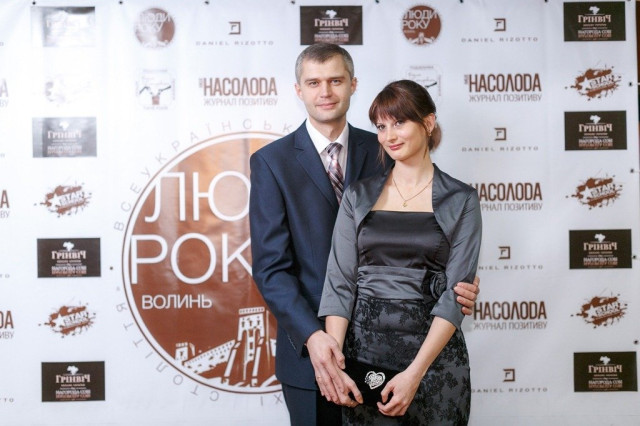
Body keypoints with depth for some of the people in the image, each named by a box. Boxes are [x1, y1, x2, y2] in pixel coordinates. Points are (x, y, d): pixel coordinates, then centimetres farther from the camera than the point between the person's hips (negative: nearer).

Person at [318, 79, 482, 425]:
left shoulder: (462, 201, -1)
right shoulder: (359, 195, 5)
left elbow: (455, 292, -8)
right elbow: (339, 282, 1)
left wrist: (415, 373, -17)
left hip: (433, 350, -1)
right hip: (363, 347, 2)